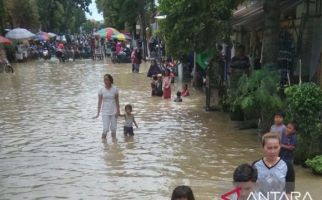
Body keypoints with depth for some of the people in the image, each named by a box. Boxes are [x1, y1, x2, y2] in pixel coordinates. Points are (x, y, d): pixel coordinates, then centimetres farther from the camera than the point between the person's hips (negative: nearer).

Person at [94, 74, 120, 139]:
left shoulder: (115, 89, -2)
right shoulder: (101, 90, -3)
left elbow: (117, 101, 2)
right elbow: (99, 102, 0)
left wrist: (118, 111, -4)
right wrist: (98, 113, -3)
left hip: (113, 112, 1)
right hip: (105, 112, -1)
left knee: (113, 129, 7)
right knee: (105, 129, -8)